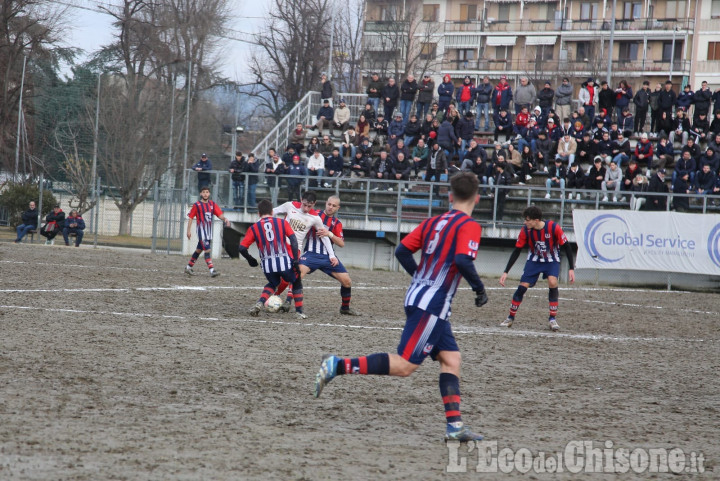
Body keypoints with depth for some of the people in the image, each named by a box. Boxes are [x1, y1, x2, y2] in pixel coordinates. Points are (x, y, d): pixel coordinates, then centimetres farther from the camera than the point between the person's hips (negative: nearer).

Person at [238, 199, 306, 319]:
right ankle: (299, 312, 13)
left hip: (267, 264, 2)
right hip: (285, 262, -1)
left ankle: (260, 303, 5)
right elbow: (293, 239, -3)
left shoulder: (254, 228, 10)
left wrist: (250, 260, 21)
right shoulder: (282, 222, 9)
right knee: (297, 284, 23)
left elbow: (242, 248, 4)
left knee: (273, 284, 29)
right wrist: (296, 259, -5)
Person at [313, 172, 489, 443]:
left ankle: (454, 425, 4)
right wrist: (479, 289, -10)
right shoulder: (469, 226, -9)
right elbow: (463, 261, -24)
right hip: (432, 305, -9)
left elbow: (402, 251, 12)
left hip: (418, 296, 9)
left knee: (451, 359, 10)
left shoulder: (434, 222, 13)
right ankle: (338, 366, -17)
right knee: (404, 366, -10)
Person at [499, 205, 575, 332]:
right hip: (534, 260, 2)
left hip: (552, 261, -2)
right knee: (522, 287, -10)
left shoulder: (554, 227, -26)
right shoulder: (525, 231, -17)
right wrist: (505, 272, -9)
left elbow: (566, 247, -15)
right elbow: (516, 251, -7)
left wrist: (571, 269, -16)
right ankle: (510, 318, 9)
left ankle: (553, 319, -16)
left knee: (552, 282, -27)